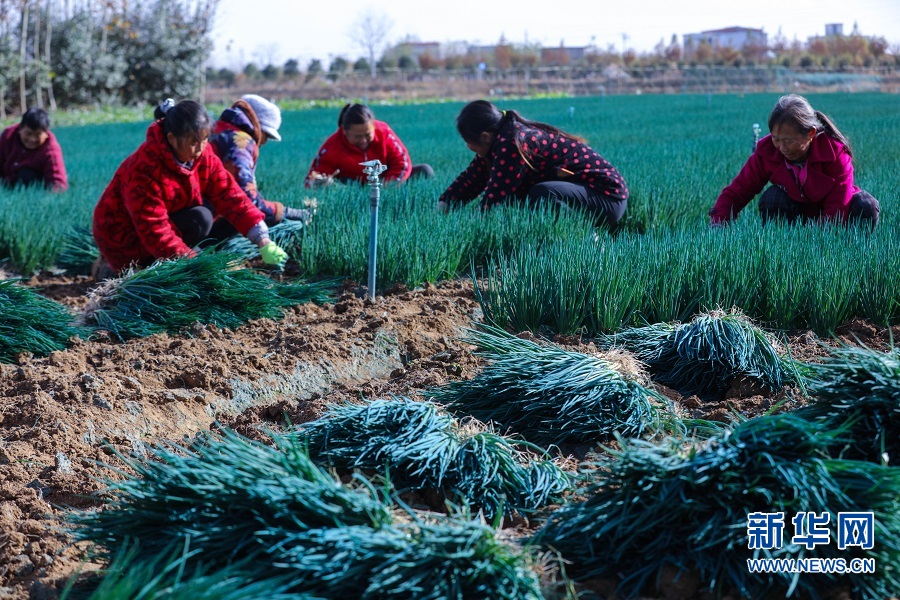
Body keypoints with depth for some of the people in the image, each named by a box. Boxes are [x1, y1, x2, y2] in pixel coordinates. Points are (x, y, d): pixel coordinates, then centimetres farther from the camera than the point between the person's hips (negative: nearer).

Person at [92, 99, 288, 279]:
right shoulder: (144, 168, -32)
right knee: (199, 220, -27)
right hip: (126, 239, -8)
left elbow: (229, 194, -15)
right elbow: (155, 232, -31)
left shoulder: (203, 155, -11)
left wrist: (263, 241, -25)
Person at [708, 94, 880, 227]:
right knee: (771, 198, -31)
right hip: (798, 214, 1)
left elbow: (836, 211, -31)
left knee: (866, 206, -31)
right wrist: (717, 226, -36)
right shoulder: (766, 151, -20)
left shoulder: (835, 153, -27)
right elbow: (735, 193, -18)